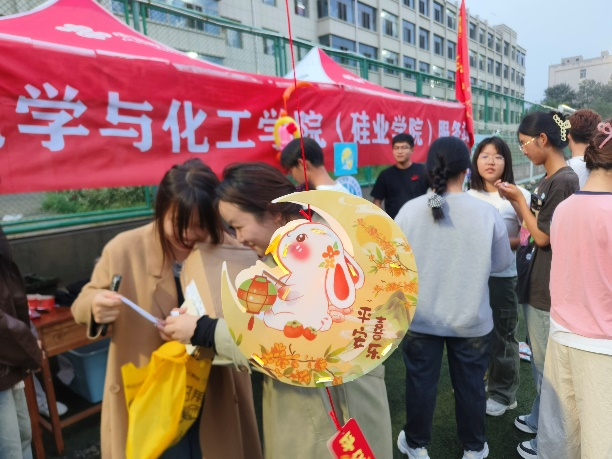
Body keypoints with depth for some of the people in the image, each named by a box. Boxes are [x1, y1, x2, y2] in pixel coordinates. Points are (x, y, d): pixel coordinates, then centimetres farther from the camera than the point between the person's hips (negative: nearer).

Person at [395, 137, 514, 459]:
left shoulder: (409, 210, -13)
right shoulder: (487, 213, -14)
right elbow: (502, 263, -1)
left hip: (420, 317, 0)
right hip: (470, 319, 0)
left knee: (420, 382, 17)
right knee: (470, 385, 19)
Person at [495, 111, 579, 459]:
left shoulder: (564, 181, -19)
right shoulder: (549, 180, 10)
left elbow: (543, 237, -17)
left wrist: (519, 198, -9)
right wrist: (516, 201, 2)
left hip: (549, 288, -9)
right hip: (538, 283, 9)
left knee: (548, 366, 5)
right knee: (541, 362, 22)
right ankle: (538, 420, 39)